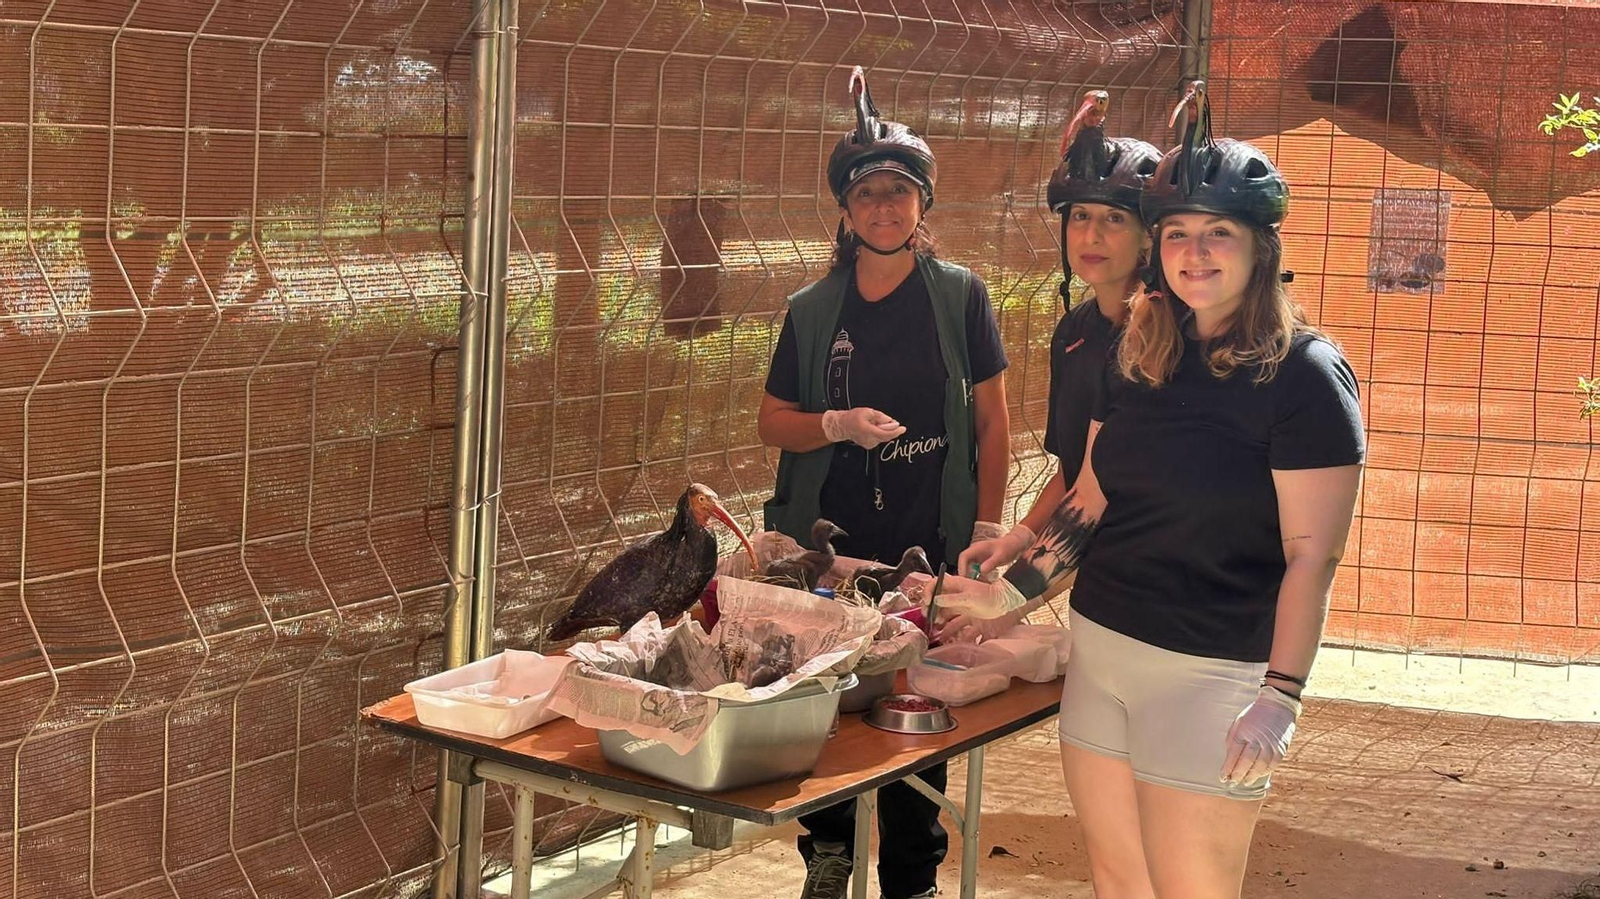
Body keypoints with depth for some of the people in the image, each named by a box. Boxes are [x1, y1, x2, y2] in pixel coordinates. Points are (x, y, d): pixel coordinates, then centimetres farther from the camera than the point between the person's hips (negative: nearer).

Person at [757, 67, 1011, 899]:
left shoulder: (959, 297, 0)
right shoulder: (814, 309, 4)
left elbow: (992, 422, 2)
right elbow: (773, 424, 8)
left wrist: (987, 531, -3)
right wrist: (838, 426, -12)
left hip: (930, 548, -1)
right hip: (826, 543, 2)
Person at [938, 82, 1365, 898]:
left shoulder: (1303, 375, -10)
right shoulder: (1139, 358, 8)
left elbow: (1311, 556, -14)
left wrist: (1279, 699, -21)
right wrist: (1011, 591, 9)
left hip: (1209, 672, -6)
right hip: (1100, 648, 6)